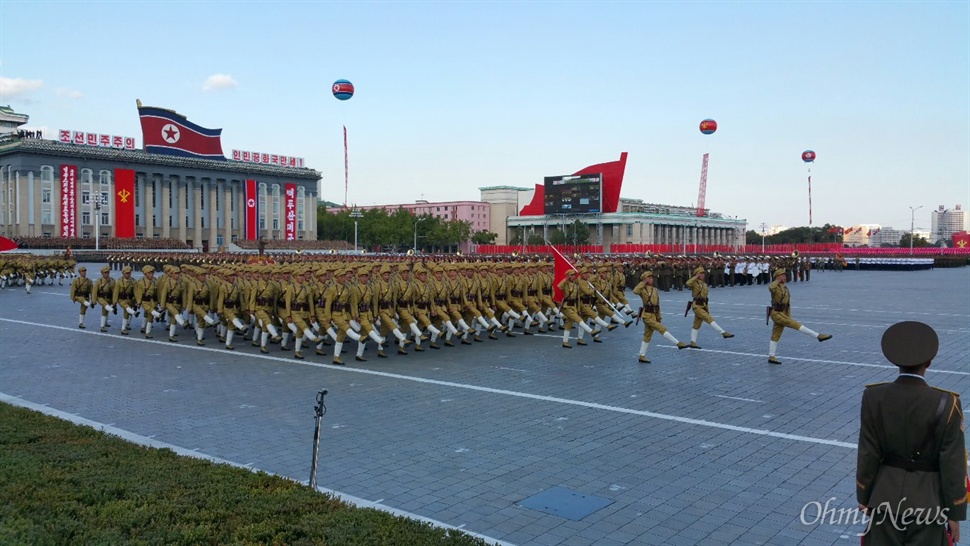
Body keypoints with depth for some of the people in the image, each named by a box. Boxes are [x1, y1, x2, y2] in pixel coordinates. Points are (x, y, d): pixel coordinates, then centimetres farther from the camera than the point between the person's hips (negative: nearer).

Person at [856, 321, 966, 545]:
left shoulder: (873, 397, -12)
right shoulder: (946, 404, -17)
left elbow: (868, 454, -5)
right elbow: (952, 465, -10)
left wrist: (864, 498, 7)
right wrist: (955, 514, 1)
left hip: (884, 496, 2)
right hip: (927, 501, -1)